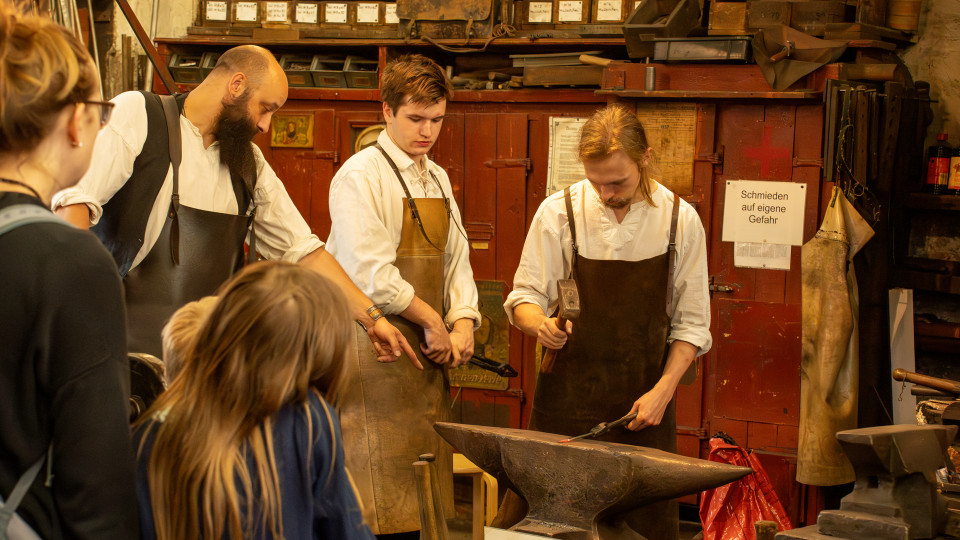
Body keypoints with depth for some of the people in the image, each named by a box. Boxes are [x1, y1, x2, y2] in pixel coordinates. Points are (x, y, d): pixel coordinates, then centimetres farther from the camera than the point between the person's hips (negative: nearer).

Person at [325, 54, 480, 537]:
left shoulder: (437, 180, 16)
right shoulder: (360, 176, -9)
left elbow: (456, 261, 18)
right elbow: (370, 275, -17)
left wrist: (463, 323, 1)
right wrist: (431, 320, -11)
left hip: (428, 353, 8)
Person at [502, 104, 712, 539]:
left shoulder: (680, 220, -1)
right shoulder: (558, 212, -4)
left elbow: (690, 323, 4)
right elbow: (524, 296, 2)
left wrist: (663, 391, -7)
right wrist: (539, 322, -21)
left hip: (643, 402, 1)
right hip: (566, 400, 0)